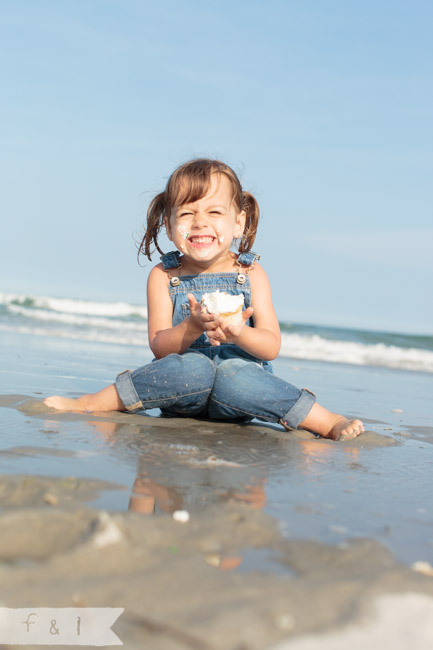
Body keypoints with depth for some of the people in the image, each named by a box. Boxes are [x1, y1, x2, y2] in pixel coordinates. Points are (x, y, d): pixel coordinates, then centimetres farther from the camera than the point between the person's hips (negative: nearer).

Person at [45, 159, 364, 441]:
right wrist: (193, 328, -25)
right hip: (182, 399, 0)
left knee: (233, 376, -36)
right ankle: (89, 404, -23)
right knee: (194, 368, -35)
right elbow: (159, 347, -4)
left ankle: (328, 421, -26)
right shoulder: (164, 277, 4)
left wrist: (239, 334, -24)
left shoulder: (251, 275, 5)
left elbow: (272, 346, -2)